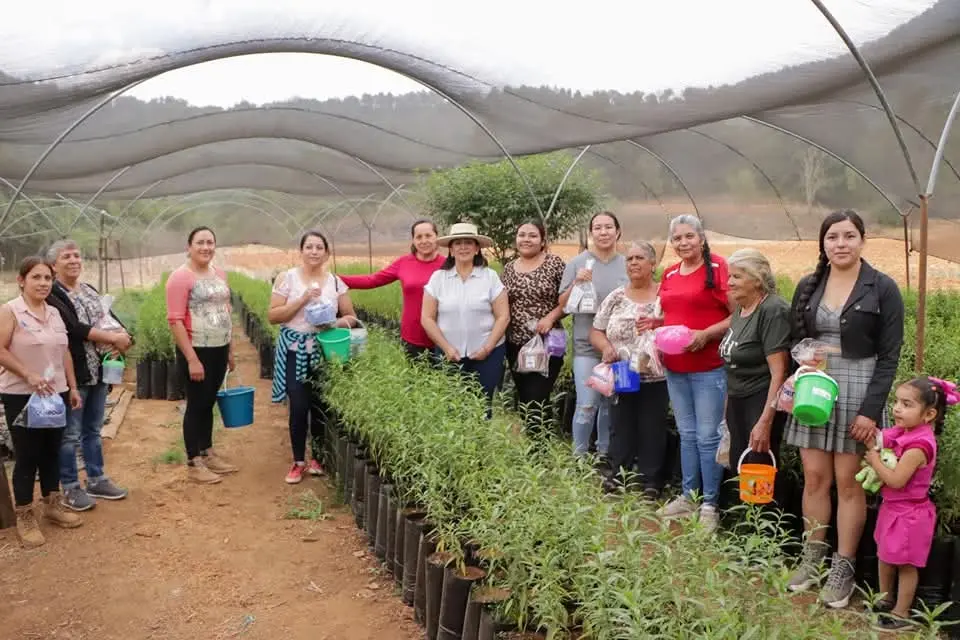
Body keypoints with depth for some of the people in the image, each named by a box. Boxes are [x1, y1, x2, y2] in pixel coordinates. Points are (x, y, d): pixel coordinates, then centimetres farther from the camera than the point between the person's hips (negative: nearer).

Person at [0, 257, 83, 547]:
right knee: (27, 455, 0)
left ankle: (52, 505, 27)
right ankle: (24, 517, 11)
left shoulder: (54, 313, 10)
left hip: (56, 393, 6)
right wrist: (29, 375, -22)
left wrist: (72, 388, 11)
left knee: (52, 451, 13)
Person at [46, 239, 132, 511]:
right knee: (70, 433, 2)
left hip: (99, 372, 7)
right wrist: (113, 338, -18)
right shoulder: (52, 295, -9)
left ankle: (96, 480, 27)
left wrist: (123, 337, -14)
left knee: (93, 430, 16)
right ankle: (70, 489, 13)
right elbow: (74, 328, -21)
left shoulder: (91, 291, 14)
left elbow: (112, 319, 8)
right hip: (72, 374, -7)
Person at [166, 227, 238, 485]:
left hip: (219, 350, 6)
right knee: (196, 405, 2)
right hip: (196, 351, -6)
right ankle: (193, 464, 13)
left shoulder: (220, 274, 9)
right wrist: (192, 359, -19)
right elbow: (175, 320, -16)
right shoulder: (181, 276, -12)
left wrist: (230, 349, 16)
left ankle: (207, 453, 29)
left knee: (209, 403, 16)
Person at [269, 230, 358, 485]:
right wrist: (302, 299, -17)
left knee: (321, 405, 6)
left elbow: (351, 317, 8)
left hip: (324, 350, 2)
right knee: (298, 407, -4)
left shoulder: (335, 282, 4)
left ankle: (317, 457, 25)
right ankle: (298, 461, 13)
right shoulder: (287, 278, -2)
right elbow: (272, 316, -7)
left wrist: (335, 323, -14)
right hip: (294, 351, -2)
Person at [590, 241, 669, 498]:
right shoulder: (616, 297, 6)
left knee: (652, 432, 5)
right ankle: (617, 477, 25)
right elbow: (596, 332, 9)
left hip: (655, 378, -2)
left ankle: (651, 484, 17)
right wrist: (606, 347, -11)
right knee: (621, 428, 12)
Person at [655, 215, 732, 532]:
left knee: (708, 436, -1)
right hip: (675, 368, 7)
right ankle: (688, 496, 26)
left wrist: (706, 334, -21)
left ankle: (710, 504, 10)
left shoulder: (718, 268, -9)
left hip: (709, 368, -7)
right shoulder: (669, 274, 12)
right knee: (687, 434, 15)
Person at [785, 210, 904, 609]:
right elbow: (795, 343, 11)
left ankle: (843, 569, 14)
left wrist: (871, 409, -13)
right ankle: (812, 558, 21)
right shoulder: (808, 286, 6)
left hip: (858, 392, -3)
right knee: (814, 477, 8)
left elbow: (889, 356, -7)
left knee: (849, 482, 2)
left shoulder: (883, 289, -5)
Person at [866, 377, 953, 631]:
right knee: (885, 555, 22)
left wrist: (874, 459, -18)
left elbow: (896, 480, -28)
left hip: (909, 514, -9)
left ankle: (901, 614, 19)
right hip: (893, 508, 9)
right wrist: (872, 444, -9)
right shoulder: (901, 433, -1)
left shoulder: (918, 445, -29)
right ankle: (886, 599, 40)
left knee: (905, 564, 6)